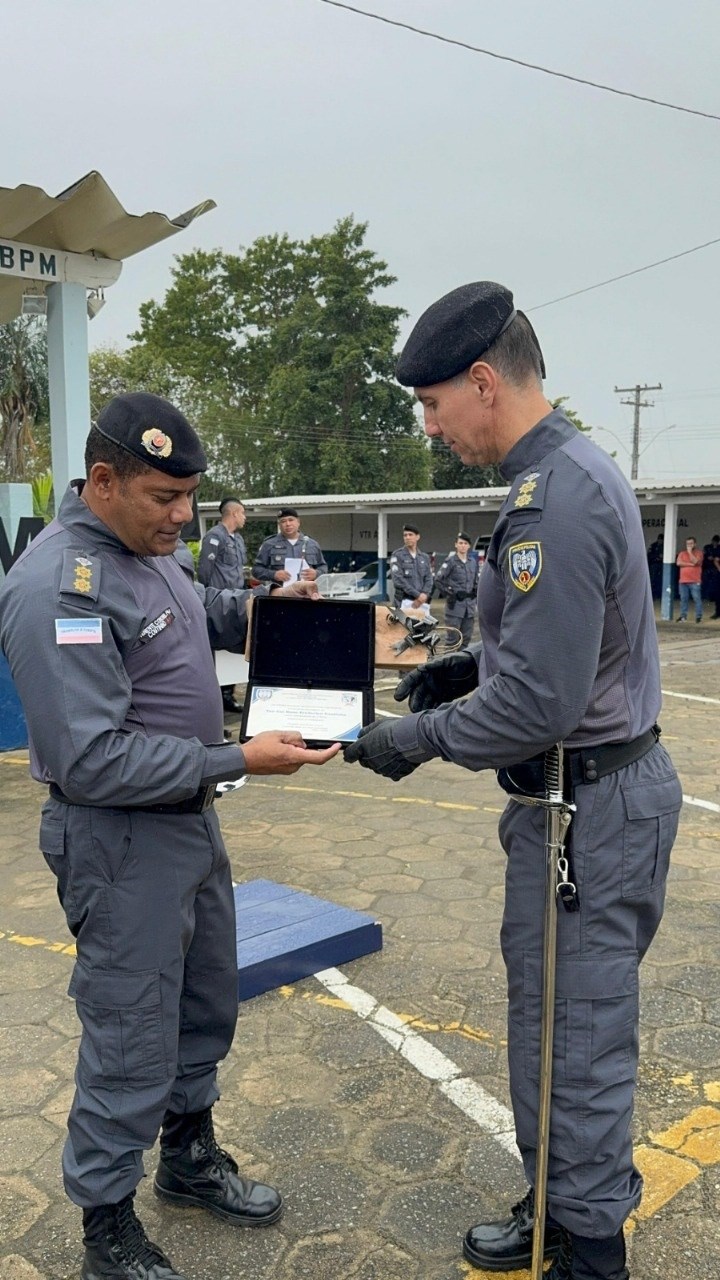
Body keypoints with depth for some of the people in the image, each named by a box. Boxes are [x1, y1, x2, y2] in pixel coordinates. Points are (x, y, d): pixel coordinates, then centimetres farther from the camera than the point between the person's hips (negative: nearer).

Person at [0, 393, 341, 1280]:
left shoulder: (146, 549, 3)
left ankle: (189, 1158, 45)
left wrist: (253, 610, 5)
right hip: (120, 843, -9)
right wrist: (239, 762, -27)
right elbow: (94, 760, -28)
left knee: (208, 1004, 22)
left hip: (189, 820, 9)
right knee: (132, 1043, 6)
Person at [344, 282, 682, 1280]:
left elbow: (539, 703, -25)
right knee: (553, 1020, 21)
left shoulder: (553, 499, -23)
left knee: (575, 1037, 6)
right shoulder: (575, 468, 10)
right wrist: (470, 664, 11)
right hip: (594, 791, 10)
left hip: (590, 809, -10)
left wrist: (417, 740, -12)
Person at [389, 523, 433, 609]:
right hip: (404, 602, -5)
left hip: (421, 603, 5)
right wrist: (417, 595, -15)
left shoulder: (424, 557, 16)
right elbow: (398, 580, -11)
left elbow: (429, 579, 10)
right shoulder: (397, 556, -1)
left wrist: (424, 594, -10)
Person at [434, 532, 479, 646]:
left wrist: (475, 592, 11)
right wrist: (448, 593, -8)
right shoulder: (451, 561, -5)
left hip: (469, 603, 6)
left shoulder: (473, 562, 12)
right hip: (455, 604, -6)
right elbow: (438, 579, -6)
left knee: (467, 636, 9)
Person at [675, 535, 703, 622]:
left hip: (695, 581, -3)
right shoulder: (682, 553, 13)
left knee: (697, 599, -6)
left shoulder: (699, 553, 4)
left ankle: (699, 616, -3)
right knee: (683, 599, 5)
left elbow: (695, 561, -14)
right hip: (683, 581, 4)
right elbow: (678, 563, -3)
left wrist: (690, 551, -8)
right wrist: (690, 564, -9)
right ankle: (683, 616, 10)